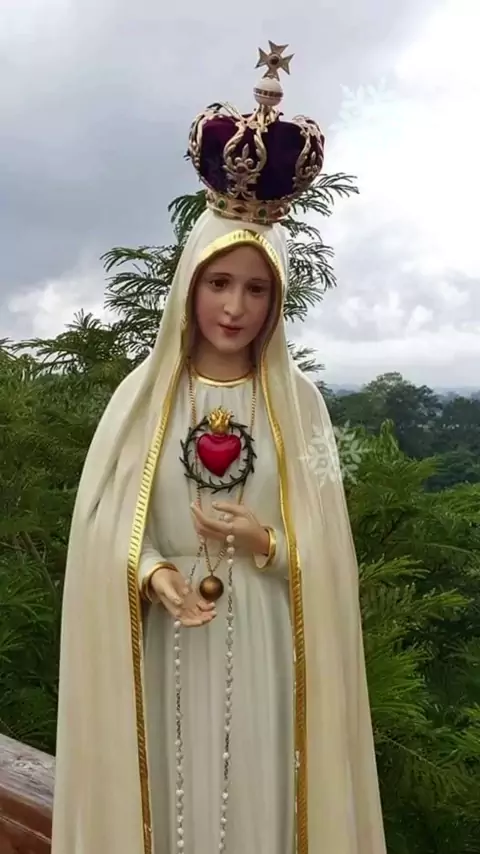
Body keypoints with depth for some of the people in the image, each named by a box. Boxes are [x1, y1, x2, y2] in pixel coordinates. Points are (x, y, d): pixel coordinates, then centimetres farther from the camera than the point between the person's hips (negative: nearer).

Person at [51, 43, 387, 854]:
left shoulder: (297, 401, 2)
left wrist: (268, 543, -15)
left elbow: (327, 544, 4)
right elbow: (103, 525, -2)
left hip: (262, 650, 1)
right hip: (162, 650, 0)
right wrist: (151, 573, -20)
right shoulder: (142, 396, 1)